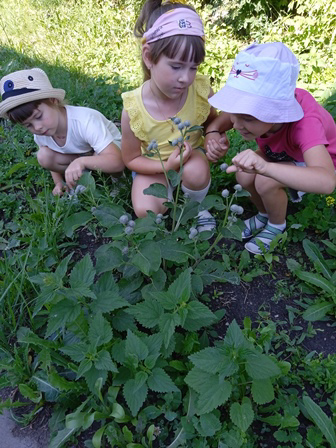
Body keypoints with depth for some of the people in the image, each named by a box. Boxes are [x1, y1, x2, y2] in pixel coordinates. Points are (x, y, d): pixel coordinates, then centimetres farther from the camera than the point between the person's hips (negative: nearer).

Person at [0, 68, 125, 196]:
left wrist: (81, 162, -58)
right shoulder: (39, 135, -18)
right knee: (44, 156, -20)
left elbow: (118, 162, -45)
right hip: (79, 155, 5)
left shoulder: (85, 121, -37)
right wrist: (58, 182, -13)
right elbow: (51, 161, 4)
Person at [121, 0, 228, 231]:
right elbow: (131, 159, -12)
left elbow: (212, 121, 3)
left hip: (191, 158, 1)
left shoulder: (201, 91, -21)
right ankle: (174, 201, 11)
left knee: (196, 173, -34)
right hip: (153, 166, -1)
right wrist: (166, 165, -28)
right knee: (146, 211, -26)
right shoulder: (133, 109, -25)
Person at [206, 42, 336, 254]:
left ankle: (277, 225, 2)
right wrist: (213, 131, -32)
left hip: (314, 159, -5)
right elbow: (228, 114, -7)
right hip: (279, 153, 5)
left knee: (265, 183, -31)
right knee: (244, 176, -21)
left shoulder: (305, 122, -43)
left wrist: (264, 166, -72)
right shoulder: (256, 104, -28)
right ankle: (264, 214, 11)